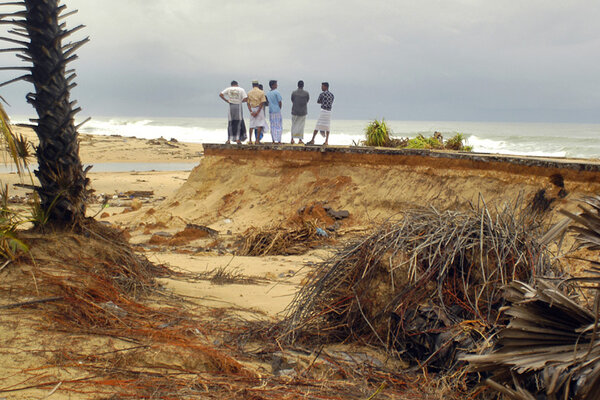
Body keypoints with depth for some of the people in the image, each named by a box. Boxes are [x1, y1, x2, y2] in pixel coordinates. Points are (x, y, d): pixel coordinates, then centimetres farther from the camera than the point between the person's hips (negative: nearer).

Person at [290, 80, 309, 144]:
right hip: (303, 111, 0)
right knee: (301, 125, 6)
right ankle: (300, 139, 6)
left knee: (294, 125, 10)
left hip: (295, 111, 1)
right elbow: (307, 101, 6)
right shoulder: (306, 93, -6)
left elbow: (292, 101, 4)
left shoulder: (294, 93, -6)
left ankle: (292, 138, 2)